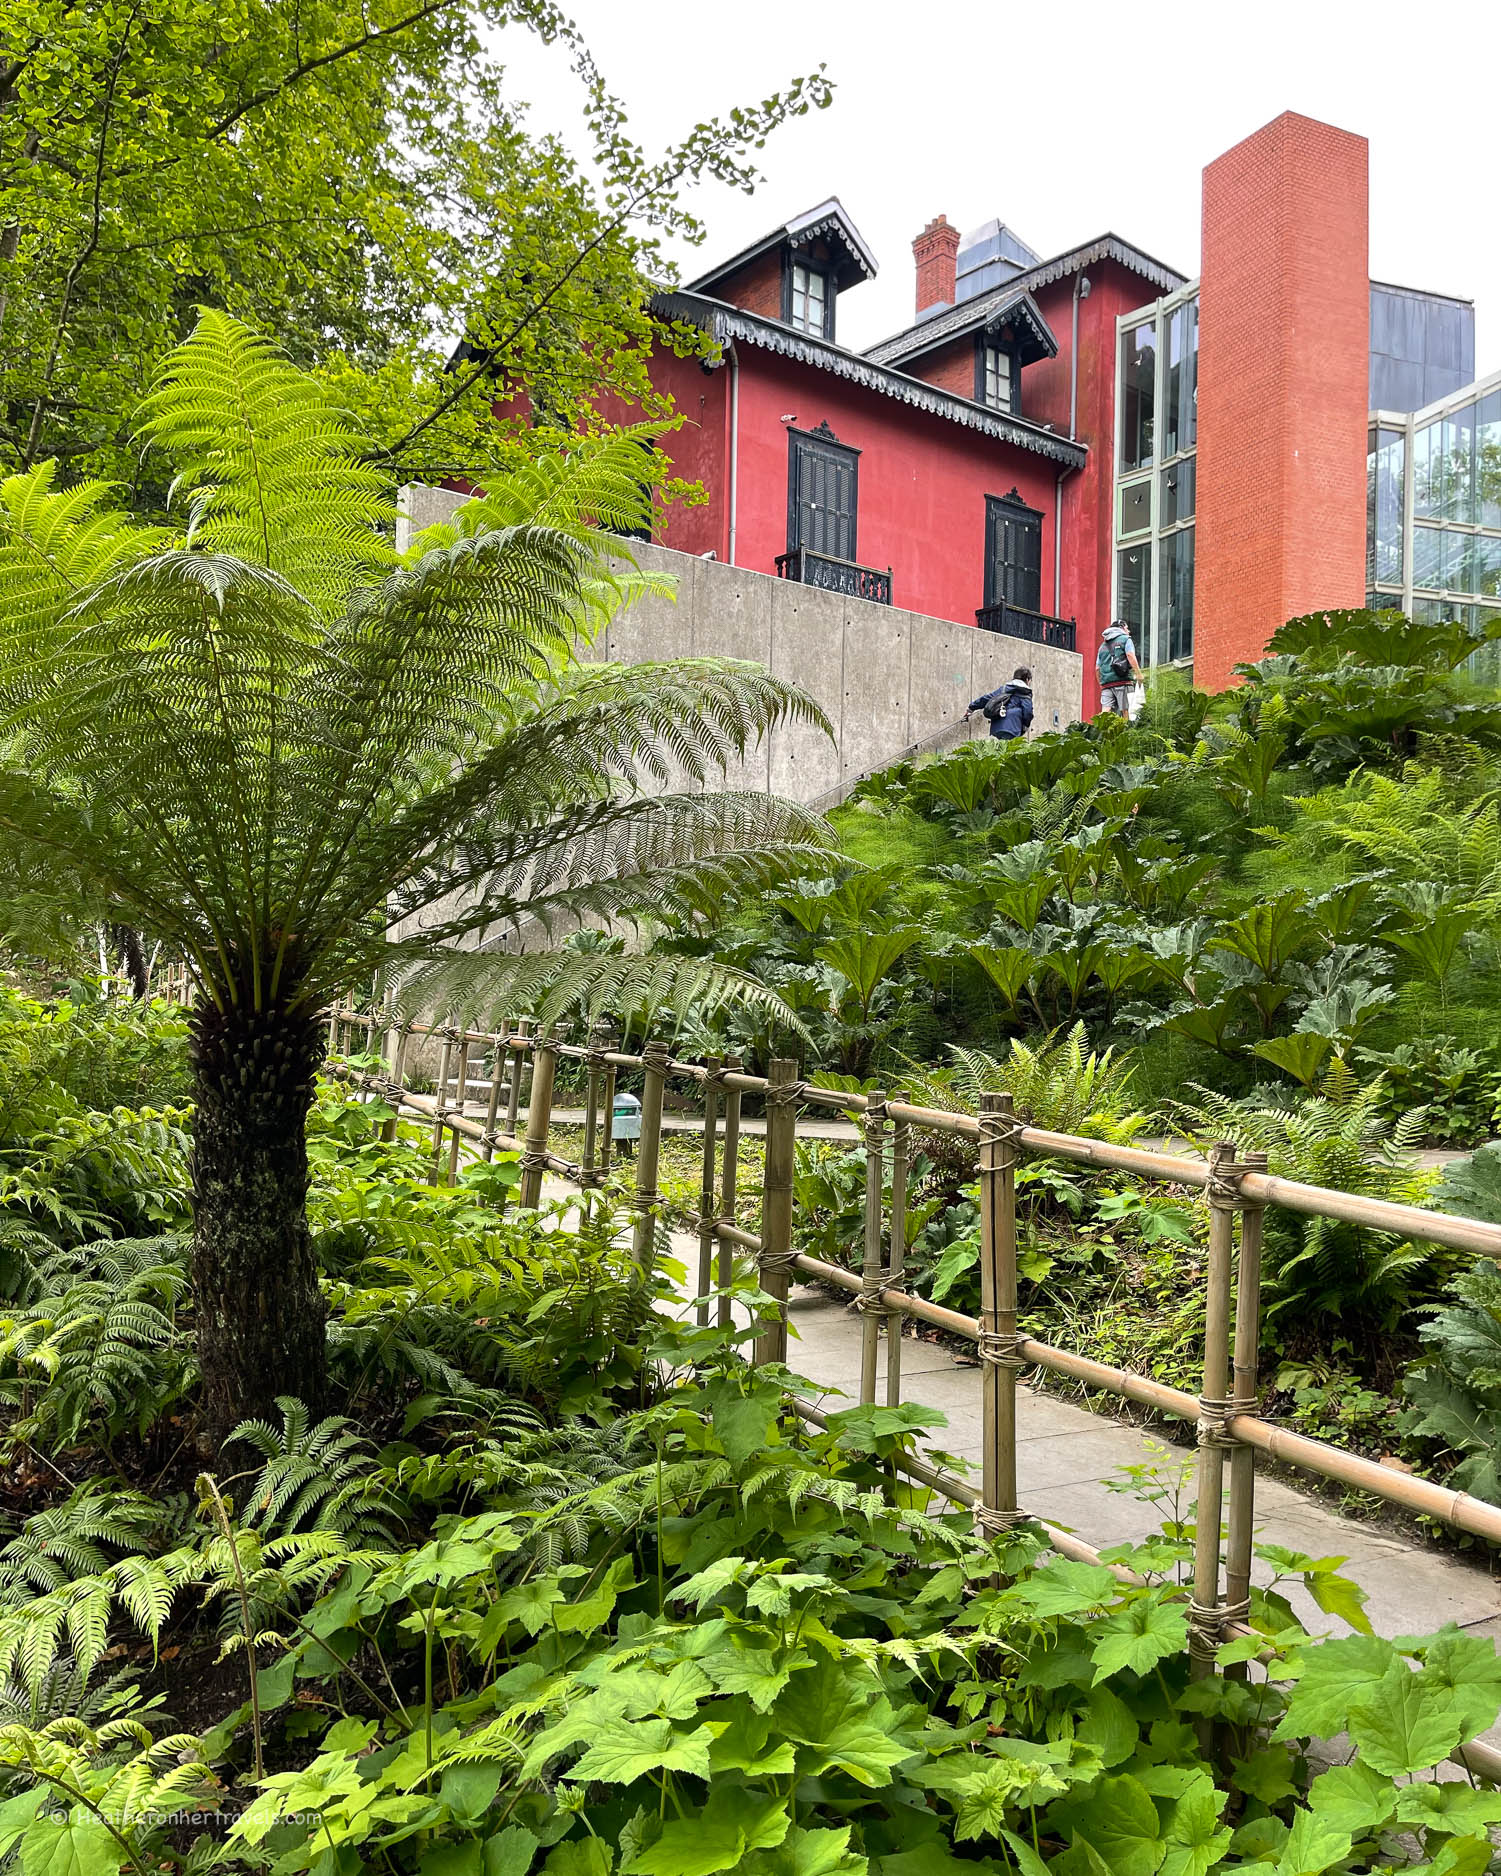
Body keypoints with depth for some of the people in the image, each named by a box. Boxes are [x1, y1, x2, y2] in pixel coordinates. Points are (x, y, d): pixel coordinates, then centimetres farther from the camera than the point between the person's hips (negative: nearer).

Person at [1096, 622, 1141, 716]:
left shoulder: (1103, 645, 26)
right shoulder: (1125, 639, 9)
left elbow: (1097, 668, 21)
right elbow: (1130, 655, -8)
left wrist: (1101, 684, 27)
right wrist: (1138, 673, -11)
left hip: (1106, 684, 5)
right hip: (1122, 680, -5)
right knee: (1125, 710, -7)